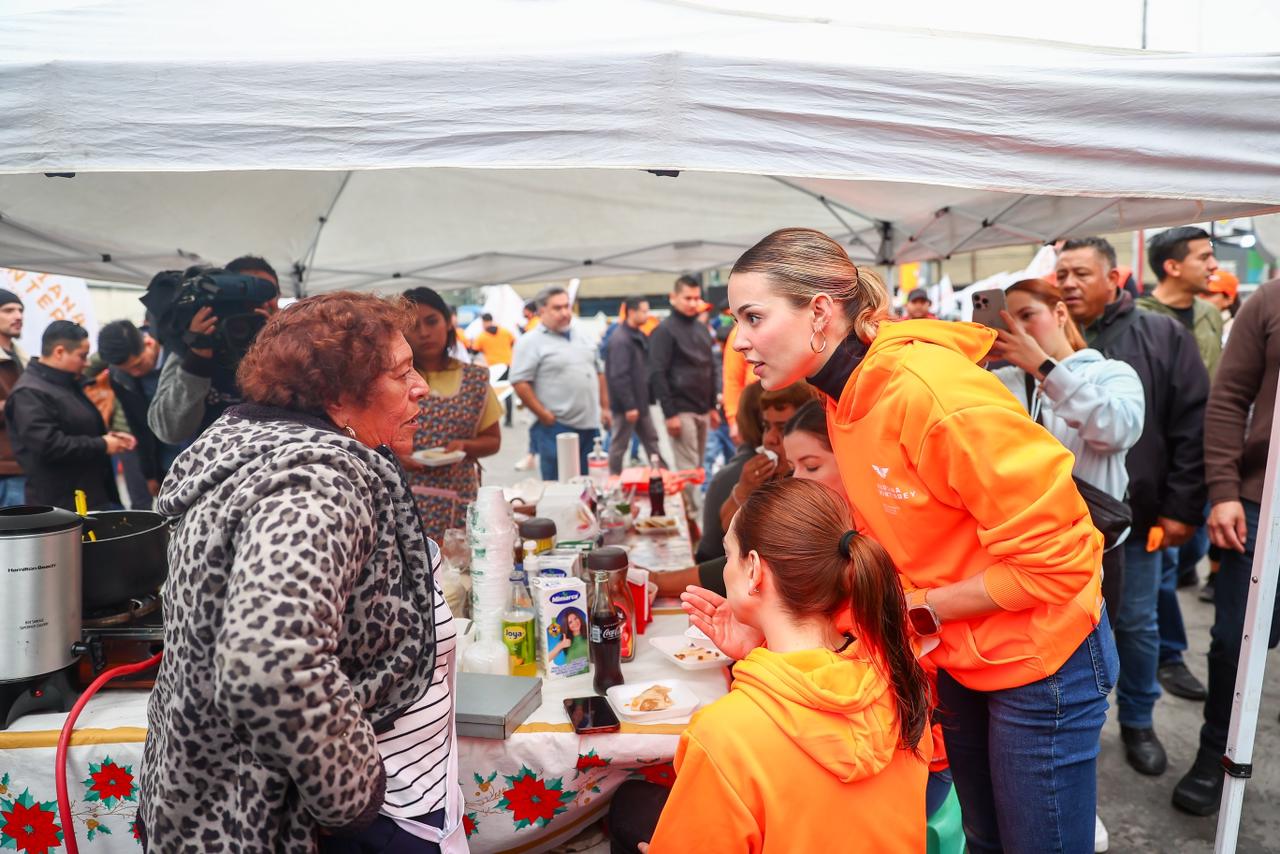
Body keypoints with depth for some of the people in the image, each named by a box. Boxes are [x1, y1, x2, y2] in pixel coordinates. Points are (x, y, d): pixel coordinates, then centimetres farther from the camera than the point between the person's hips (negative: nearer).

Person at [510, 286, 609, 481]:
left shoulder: (581, 336, 14)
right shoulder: (531, 342, -7)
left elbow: (597, 373, 20)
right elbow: (519, 383, -14)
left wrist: (604, 407, 14)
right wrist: (544, 416, -16)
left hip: (591, 424, 6)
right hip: (557, 427, -6)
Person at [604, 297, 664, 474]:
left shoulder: (640, 336, 11)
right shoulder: (620, 340, -19)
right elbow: (619, 376, -23)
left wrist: (648, 398, 12)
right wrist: (629, 406, -23)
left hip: (641, 402, 9)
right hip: (626, 405, -9)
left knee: (651, 439, 15)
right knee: (620, 445, 3)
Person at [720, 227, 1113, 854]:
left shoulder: (931, 391, -30)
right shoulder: (845, 397, -3)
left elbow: (1053, 557, -26)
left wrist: (918, 610, -18)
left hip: (1039, 660, -7)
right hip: (958, 657, 8)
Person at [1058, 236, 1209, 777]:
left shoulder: (1163, 337, -2)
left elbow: (1193, 426, -4)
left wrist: (1182, 506, -7)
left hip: (1136, 514, 0)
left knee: (1136, 624, 14)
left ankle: (1137, 722, 35)